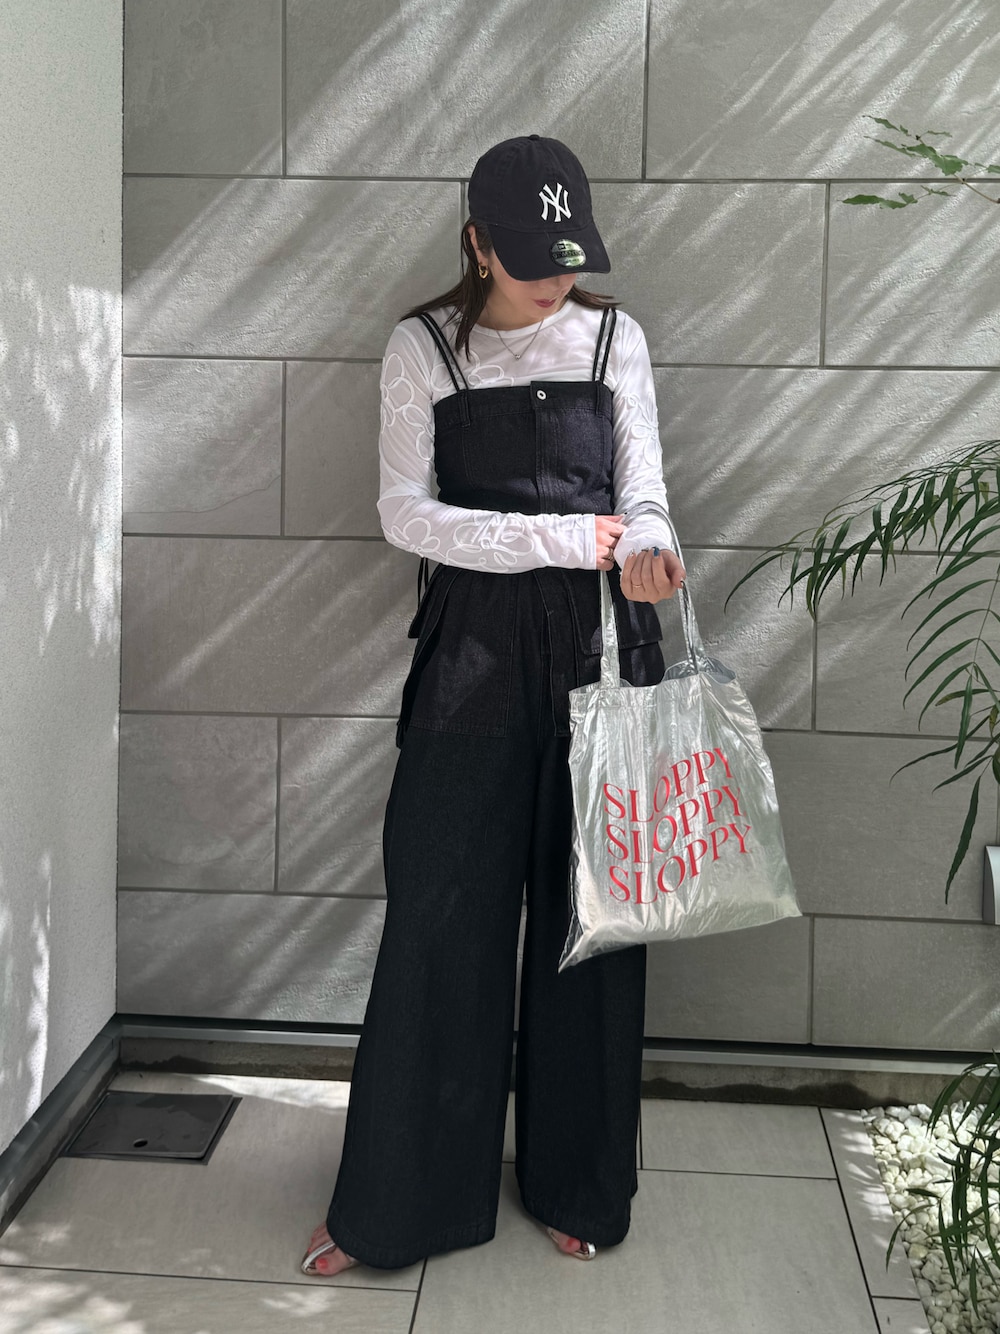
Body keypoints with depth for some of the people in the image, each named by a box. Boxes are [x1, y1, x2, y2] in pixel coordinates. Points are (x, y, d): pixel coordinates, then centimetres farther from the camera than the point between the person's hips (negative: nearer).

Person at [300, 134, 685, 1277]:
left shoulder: (614, 338, 6)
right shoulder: (423, 347, 1)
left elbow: (643, 495, 5)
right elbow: (407, 513, -5)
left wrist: (646, 549, -20)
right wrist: (562, 538, -16)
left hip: (601, 640, 2)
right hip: (475, 645, -1)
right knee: (440, 912, 1)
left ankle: (579, 1185, 24)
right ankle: (396, 1199, 16)